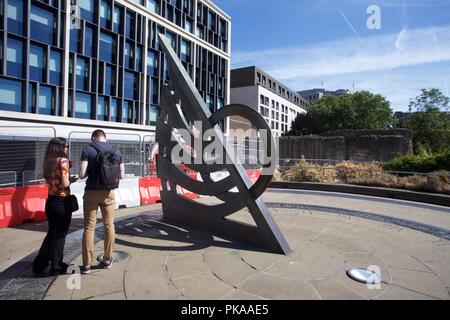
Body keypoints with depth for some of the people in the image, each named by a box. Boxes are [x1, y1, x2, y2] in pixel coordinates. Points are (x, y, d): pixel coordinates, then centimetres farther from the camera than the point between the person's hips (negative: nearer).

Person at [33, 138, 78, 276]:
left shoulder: (47, 162, 7)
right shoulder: (63, 160, -14)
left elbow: (49, 181, 12)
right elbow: (65, 184, -20)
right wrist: (71, 180, 0)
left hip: (50, 201, 7)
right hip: (62, 202, -7)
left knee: (52, 233, 21)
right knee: (60, 235, 7)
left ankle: (39, 265, 28)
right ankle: (56, 267, 19)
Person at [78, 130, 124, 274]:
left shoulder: (88, 150, -6)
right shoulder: (117, 152, 3)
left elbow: (82, 175, -12)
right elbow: (121, 175, 4)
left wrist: (91, 172, 8)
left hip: (92, 193, -2)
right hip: (108, 193, 2)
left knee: (89, 227, 6)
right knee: (109, 225, 12)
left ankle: (87, 264, 10)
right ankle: (107, 260, 23)